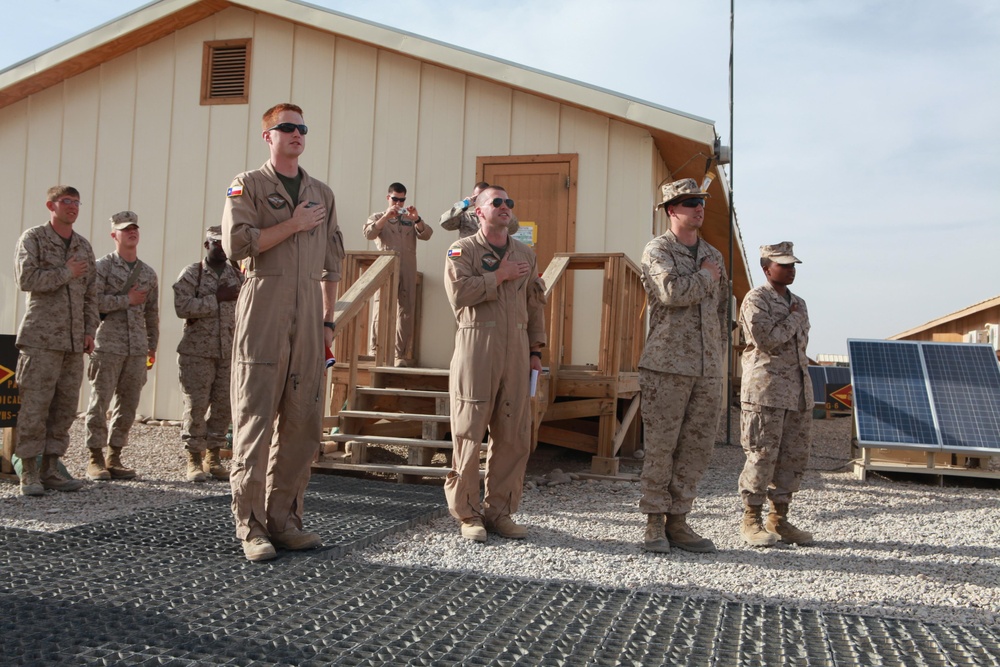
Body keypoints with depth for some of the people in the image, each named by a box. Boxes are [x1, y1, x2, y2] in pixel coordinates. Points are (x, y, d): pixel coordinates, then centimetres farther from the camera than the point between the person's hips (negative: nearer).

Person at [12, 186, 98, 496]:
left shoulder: (84, 246, 17)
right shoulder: (33, 238, 1)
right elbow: (27, 278, -14)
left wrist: (89, 330, 11)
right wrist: (66, 272, -8)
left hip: (74, 341, 6)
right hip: (41, 338, -5)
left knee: (65, 406, 5)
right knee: (35, 405, -6)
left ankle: (51, 470, 12)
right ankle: (29, 473, 1)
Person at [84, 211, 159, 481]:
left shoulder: (148, 273, 15)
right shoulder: (103, 266, 1)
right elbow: (93, 301, -13)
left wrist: (152, 347, 15)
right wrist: (127, 300, -9)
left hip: (137, 348, 5)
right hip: (108, 345, -5)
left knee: (128, 404, 6)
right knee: (100, 402, -3)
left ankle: (114, 457, 14)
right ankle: (95, 459, 4)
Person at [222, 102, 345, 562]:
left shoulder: (322, 194, 20)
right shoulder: (248, 185, 5)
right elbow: (236, 243, -11)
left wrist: (328, 319, 14)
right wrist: (294, 224, -7)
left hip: (308, 316, 5)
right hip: (263, 312, -5)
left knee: (303, 423, 4)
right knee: (254, 419, -5)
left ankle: (284, 519, 13)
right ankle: (250, 526, 1)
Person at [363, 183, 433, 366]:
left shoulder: (411, 220, 19)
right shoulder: (378, 217, 14)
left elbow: (426, 235, 4)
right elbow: (369, 233, -5)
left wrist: (417, 219, -14)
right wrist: (386, 216, -16)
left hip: (407, 272, 2)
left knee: (405, 312, 0)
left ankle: (401, 355, 2)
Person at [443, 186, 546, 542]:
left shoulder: (526, 254, 19)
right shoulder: (462, 250, 4)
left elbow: (536, 303, 20)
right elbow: (459, 292, -14)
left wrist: (536, 349, 14)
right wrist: (500, 275, -9)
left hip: (517, 350, 5)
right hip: (476, 348, -5)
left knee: (515, 436, 4)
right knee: (469, 433, -3)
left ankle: (499, 510, 14)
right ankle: (467, 513, 8)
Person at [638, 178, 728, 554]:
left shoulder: (713, 257, 19)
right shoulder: (657, 251, -1)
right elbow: (671, 292, -20)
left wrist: (719, 359, 19)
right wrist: (705, 277, -3)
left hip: (708, 368, 6)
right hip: (667, 365, -6)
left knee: (698, 446, 5)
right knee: (661, 445, -3)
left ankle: (678, 521, 14)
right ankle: (654, 523, 7)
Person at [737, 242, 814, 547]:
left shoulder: (799, 303, 20)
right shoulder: (756, 300, -5)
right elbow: (767, 339, -17)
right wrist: (793, 318, -5)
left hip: (798, 390, 8)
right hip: (765, 389, -8)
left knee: (794, 456, 8)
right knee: (762, 455, -5)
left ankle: (779, 519, 17)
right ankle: (751, 520, 5)